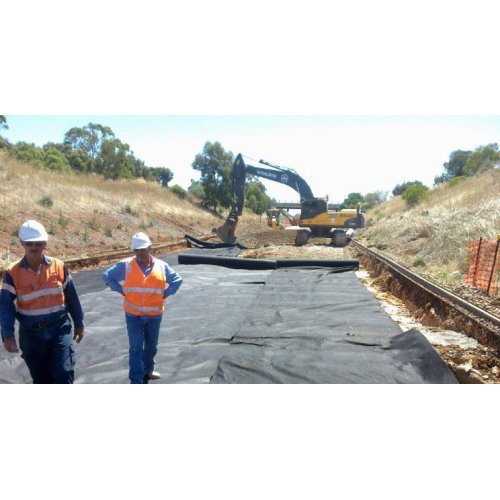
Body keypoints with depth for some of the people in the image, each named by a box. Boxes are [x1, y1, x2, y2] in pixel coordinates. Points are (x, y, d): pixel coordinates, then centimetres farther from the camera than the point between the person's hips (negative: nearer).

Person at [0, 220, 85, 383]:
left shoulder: (59, 266, -6)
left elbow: (72, 298, 2)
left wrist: (79, 324, 7)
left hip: (59, 328, 0)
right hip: (31, 333, 1)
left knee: (64, 373, -5)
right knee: (41, 377, 15)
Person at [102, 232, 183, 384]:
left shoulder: (162, 266, -3)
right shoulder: (126, 265, -6)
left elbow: (177, 280, 8)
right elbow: (107, 276, 2)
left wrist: (165, 293, -2)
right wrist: (122, 290, -5)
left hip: (154, 315, 2)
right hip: (133, 315, -2)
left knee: (151, 345, 18)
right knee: (136, 348, -2)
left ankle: (148, 370, 42)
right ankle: (136, 381, 5)